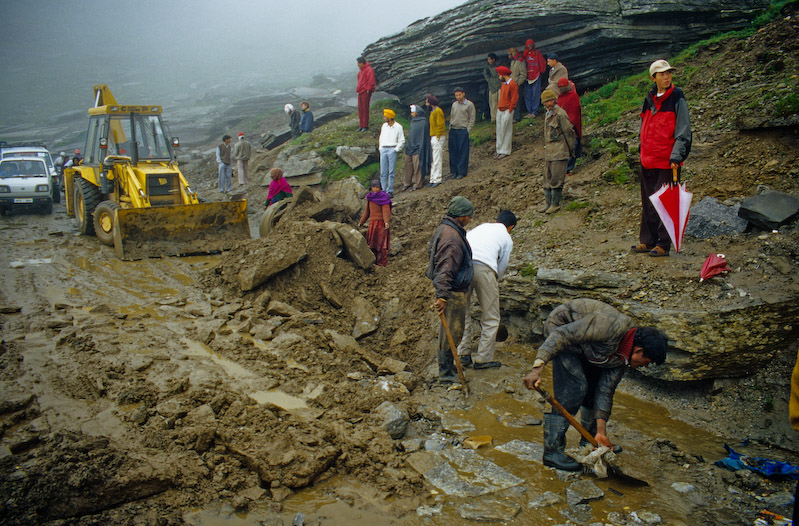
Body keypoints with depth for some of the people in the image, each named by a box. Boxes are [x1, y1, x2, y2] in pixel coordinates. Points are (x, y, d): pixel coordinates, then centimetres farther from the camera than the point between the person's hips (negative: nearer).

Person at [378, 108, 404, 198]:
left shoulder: (398, 127, -4)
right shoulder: (384, 125, 11)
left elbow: (402, 141, -2)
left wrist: (395, 150, -8)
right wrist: (380, 148, 11)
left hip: (392, 150, -5)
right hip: (383, 150, 5)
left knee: (391, 172, -3)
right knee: (383, 172, 3)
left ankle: (390, 191, 2)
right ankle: (384, 190, 9)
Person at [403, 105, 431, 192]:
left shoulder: (423, 122, -13)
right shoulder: (413, 121, 11)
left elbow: (424, 136, -13)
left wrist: (420, 149, -16)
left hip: (417, 148, -8)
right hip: (410, 147, 8)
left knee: (417, 166, -2)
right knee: (408, 165, 10)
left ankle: (417, 184, 9)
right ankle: (407, 183, 20)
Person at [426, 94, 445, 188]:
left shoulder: (438, 111, -12)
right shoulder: (432, 111, 18)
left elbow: (440, 125, -17)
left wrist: (437, 137, -18)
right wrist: (432, 137, 16)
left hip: (437, 138, -10)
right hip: (433, 138, 10)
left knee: (436, 160, -8)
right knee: (432, 160, 10)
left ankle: (437, 180, -6)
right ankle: (433, 179, 14)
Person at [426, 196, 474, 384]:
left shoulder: (443, 229, 9)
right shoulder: (453, 238, -24)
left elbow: (430, 251, 23)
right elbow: (446, 268, -30)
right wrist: (442, 296, -34)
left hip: (448, 289, 11)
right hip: (453, 292, -11)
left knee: (449, 331, 21)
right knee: (452, 332, 0)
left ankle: (446, 367, 34)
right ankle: (446, 373, 10)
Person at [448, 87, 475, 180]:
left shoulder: (469, 105, -2)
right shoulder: (454, 104, 12)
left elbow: (472, 119, -3)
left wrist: (468, 131, -10)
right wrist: (450, 128, 10)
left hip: (463, 131, -5)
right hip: (453, 131, 5)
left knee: (463, 152, -3)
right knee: (453, 152, 5)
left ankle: (462, 172, 2)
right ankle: (454, 171, 12)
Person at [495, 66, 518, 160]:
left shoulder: (512, 84, -12)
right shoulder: (503, 84, 15)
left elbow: (514, 99, -13)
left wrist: (509, 111, -14)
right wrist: (498, 107, 15)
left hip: (507, 111, -8)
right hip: (500, 110, 8)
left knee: (506, 131, -4)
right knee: (499, 131, 8)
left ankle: (505, 151, 1)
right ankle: (500, 150, 14)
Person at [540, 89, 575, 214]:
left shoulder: (560, 114, -13)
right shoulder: (548, 114, 14)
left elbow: (569, 133, -9)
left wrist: (570, 150, -3)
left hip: (559, 151, -9)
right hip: (548, 151, 9)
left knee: (556, 179, -6)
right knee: (547, 177, 12)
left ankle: (555, 204, 2)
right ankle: (547, 202, 20)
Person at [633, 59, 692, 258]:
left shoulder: (677, 98, -6)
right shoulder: (649, 99, 10)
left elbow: (683, 131, -10)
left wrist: (676, 156, -18)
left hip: (667, 161, -6)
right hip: (647, 160, 6)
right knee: (647, 202, 12)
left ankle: (663, 245, 5)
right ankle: (647, 241, 22)